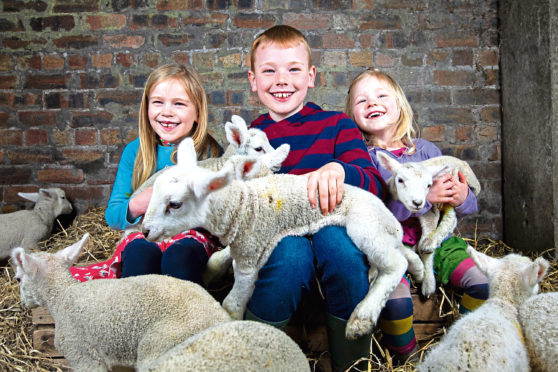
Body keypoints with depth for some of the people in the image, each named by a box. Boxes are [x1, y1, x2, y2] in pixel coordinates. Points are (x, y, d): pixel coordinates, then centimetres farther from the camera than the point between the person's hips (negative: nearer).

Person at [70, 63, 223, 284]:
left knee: (180, 255, -36)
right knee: (141, 253, -34)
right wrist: (135, 206, -16)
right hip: (145, 234, 2)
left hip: (192, 234, -1)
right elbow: (112, 216, 7)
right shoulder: (135, 151, 8)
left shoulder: (210, 151, 3)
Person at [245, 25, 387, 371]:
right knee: (290, 252, -36)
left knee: (334, 240, -37)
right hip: (273, 236, 1)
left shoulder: (337, 125, 7)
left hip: (332, 224, 0)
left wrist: (338, 169, -27)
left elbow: (376, 185, -6)